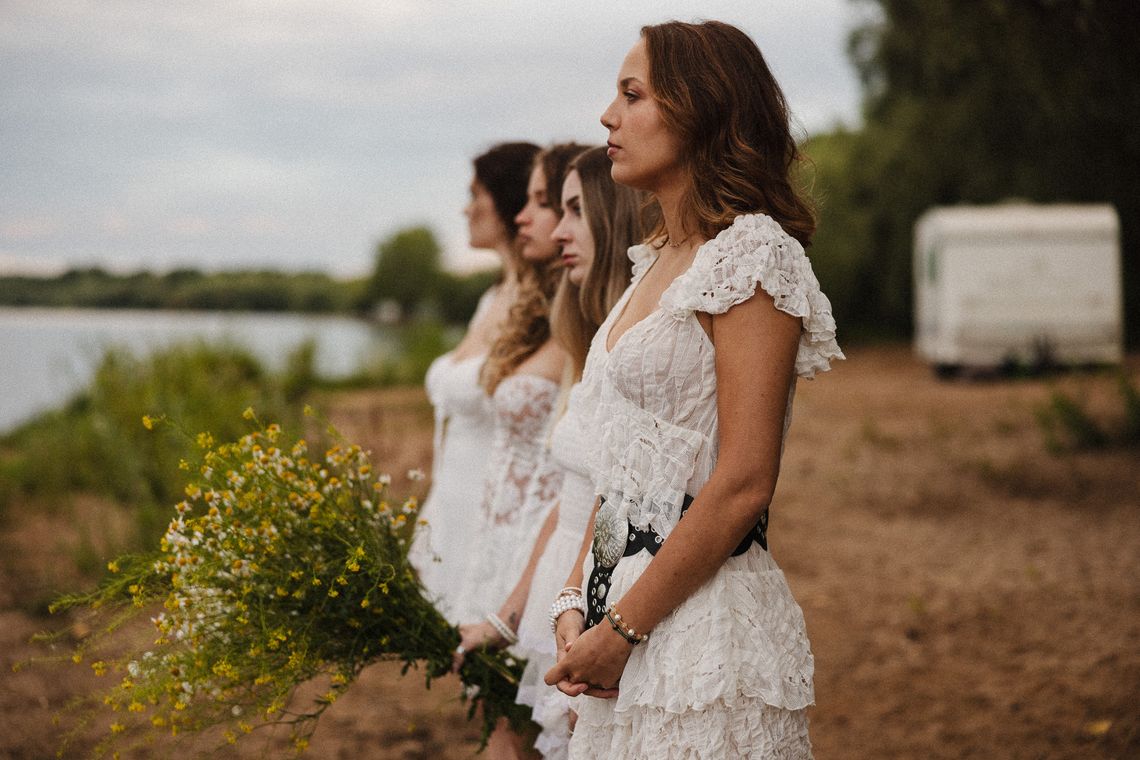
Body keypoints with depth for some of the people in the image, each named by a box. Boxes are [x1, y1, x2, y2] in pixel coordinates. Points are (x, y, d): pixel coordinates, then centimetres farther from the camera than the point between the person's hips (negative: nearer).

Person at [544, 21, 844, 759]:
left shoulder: (751, 253, -13)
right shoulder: (659, 261, 13)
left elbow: (743, 484, -20)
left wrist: (621, 628, -16)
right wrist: (578, 603, 2)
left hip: (704, 614, -8)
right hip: (627, 595, 8)